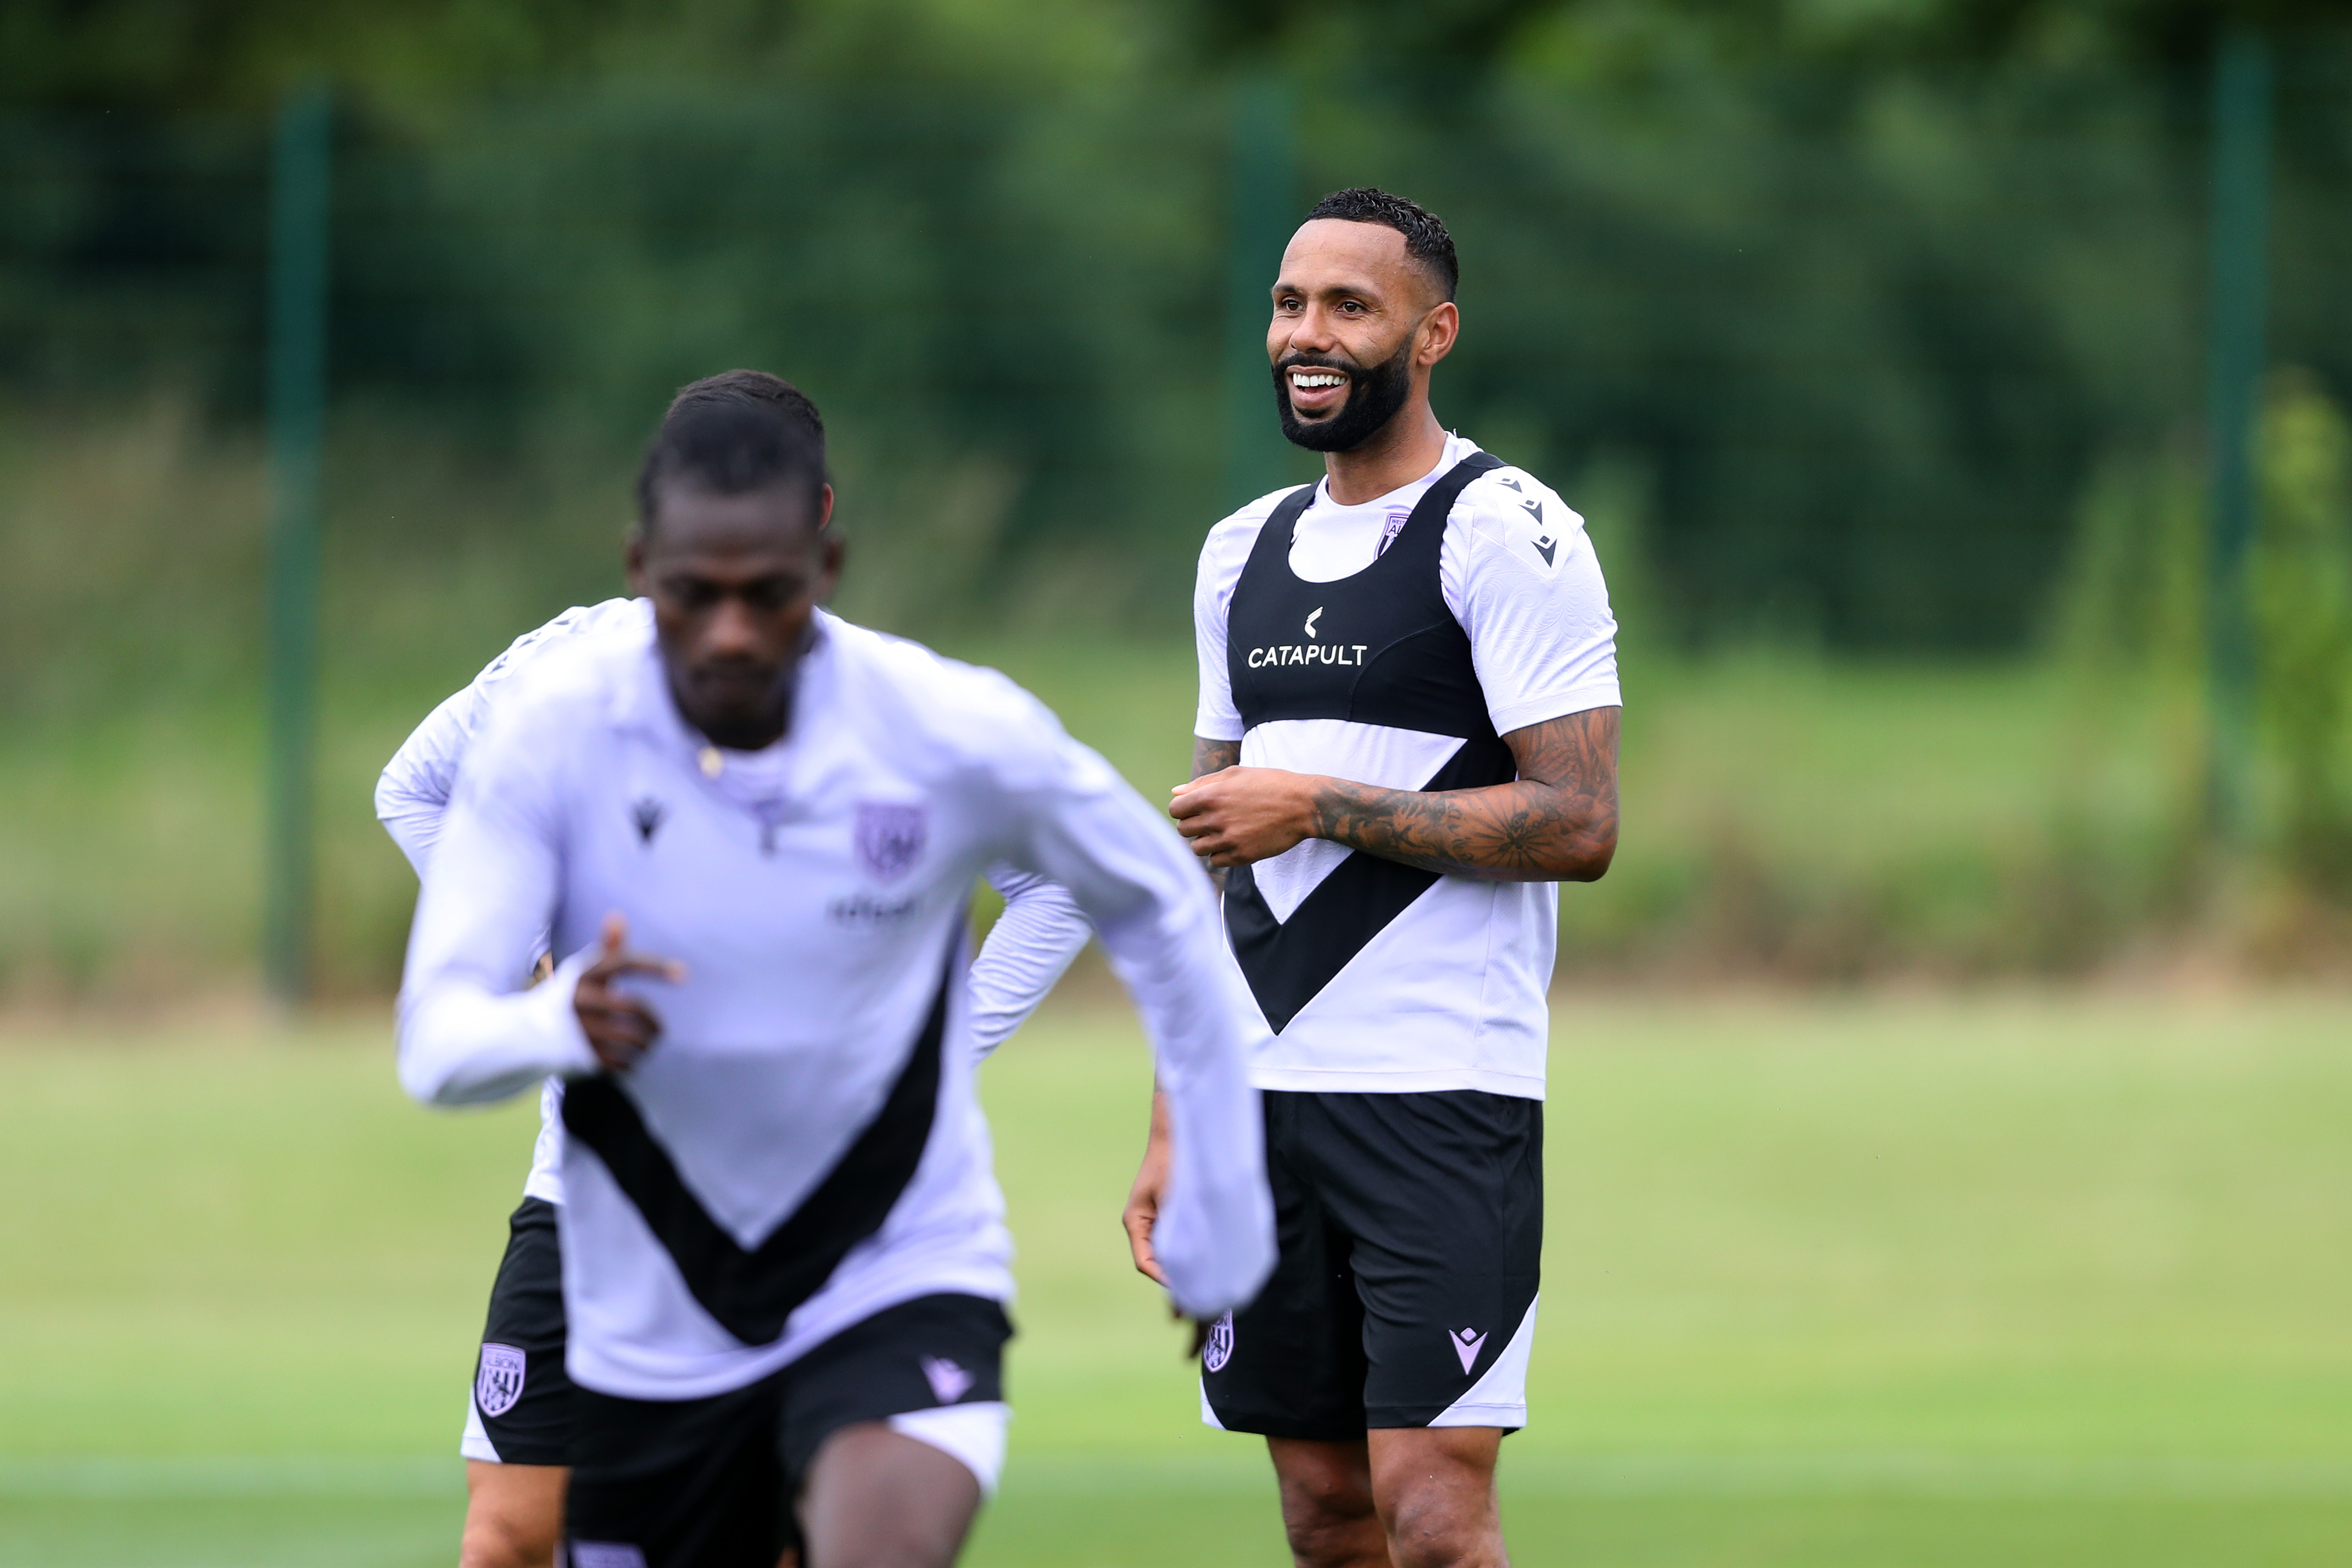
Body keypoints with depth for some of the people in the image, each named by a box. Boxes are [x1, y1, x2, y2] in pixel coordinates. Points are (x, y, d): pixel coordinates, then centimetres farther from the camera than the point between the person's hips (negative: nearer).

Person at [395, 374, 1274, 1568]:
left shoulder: (955, 734, -15)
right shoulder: (551, 735, -14)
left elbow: (1160, 910, 3)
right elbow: (434, 1040, -18)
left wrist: (1220, 1206, 4)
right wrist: (560, 1023, -42)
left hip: (897, 1287, -2)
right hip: (651, 1329, 2)